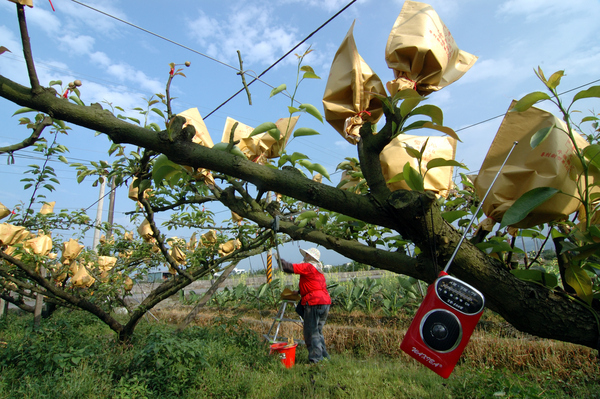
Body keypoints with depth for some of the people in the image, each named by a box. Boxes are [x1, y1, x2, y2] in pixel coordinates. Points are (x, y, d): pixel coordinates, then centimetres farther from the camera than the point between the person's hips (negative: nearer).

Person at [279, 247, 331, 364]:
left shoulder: (307, 267, -8)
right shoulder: (319, 271, 20)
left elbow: (290, 267, -14)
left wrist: (279, 259, 2)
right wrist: (300, 292, 26)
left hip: (314, 303, -9)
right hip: (325, 302, 9)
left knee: (311, 332, -1)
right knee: (318, 331, 19)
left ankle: (316, 359, 0)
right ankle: (324, 355, 23)